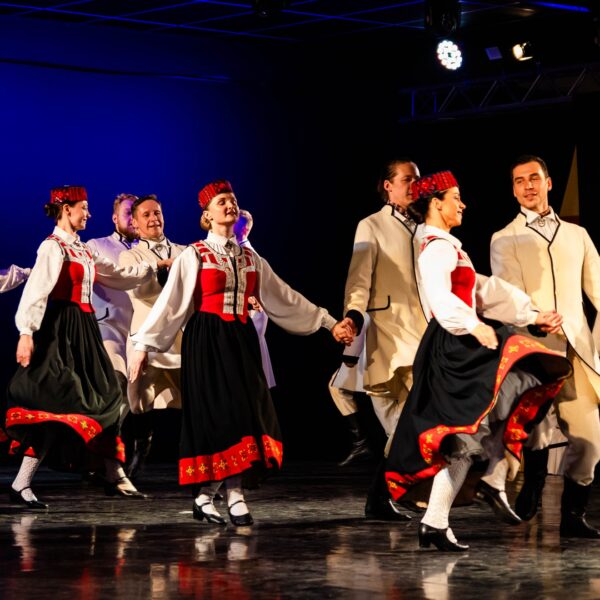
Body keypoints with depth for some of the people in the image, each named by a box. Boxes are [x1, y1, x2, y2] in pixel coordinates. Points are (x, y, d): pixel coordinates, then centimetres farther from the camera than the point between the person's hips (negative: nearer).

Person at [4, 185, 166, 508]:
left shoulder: (82, 250, 16)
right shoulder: (53, 247, -10)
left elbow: (118, 276, 26)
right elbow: (36, 290, -21)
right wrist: (26, 332, -30)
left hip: (85, 330, 9)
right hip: (61, 330, -9)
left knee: (102, 399, 11)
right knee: (57, 403, -12)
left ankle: (115, 476, 19)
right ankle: (21, 484, -10)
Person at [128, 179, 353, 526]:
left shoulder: (249, 259, 14)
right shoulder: (194, 256, -2)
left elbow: (284, 298, 17)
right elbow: (170, 303, -6)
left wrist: (329, 323, 16)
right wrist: (144, 346, -12)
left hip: (241, 342, 5)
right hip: (207, 342, -5)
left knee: (244, 414, -3)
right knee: (216, 415, -8)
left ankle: (235, 494, -1)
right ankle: (206, 496, 1)